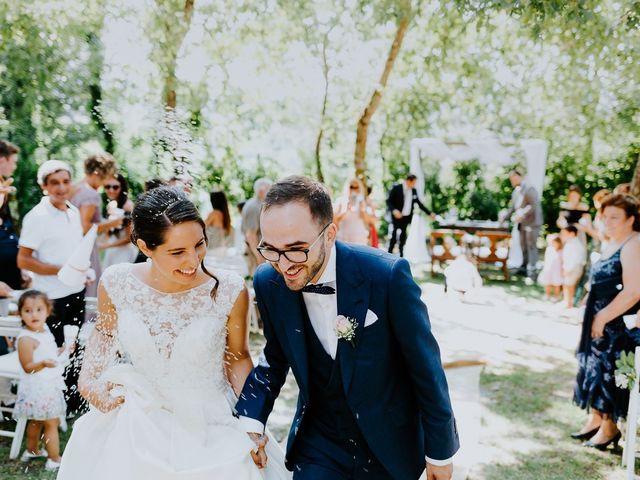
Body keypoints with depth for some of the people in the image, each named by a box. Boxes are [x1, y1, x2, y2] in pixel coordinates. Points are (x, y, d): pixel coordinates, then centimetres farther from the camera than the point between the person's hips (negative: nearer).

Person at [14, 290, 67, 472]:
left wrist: (61, 352, 9)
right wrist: (43, 363, -42)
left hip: (49, 385, 9)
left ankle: (32, 450, 40)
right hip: (38, 388, -9)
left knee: (36, 421, 24)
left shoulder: (44, 331, 3)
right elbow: (27, 367, -26)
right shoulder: (26, 339, -24)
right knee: (51, 423, 1)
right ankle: (54, 459, 11)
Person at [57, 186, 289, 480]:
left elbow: (237, 357, -2)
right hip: (137, 429, 1)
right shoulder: (115, 284, -15)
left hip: (210, 431, -1)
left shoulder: (229, 292, -19)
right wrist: (89, 381, -8)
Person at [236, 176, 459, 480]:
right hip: (318, 443, 2)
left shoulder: (387, 275, -26)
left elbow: (425, 367, -15)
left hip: (391, 443, -2)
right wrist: (250, 420, -11)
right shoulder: (268, 283, -13)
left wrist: (439, 452, -7)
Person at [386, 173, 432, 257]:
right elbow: (389, 201, -8)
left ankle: (401, 256, 13)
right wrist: (394, 210, -25)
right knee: (394, 236, -4)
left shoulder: (414, 190, 6)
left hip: (407, 218, 5)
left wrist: (429, 213, 16)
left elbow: (418, 202, 15)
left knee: (403, 237, 7)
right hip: (397, 217, -5)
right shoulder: (396, 188, -9)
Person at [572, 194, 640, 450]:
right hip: (599, 322, 9)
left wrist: (602, 318, -20)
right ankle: (595, 419, 28)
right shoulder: (612, 244, 12)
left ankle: (609, 427, 15)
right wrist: (593, 318, 10)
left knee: (608, 372, 0)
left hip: (617, 325, -9)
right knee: (594, 368, 15)